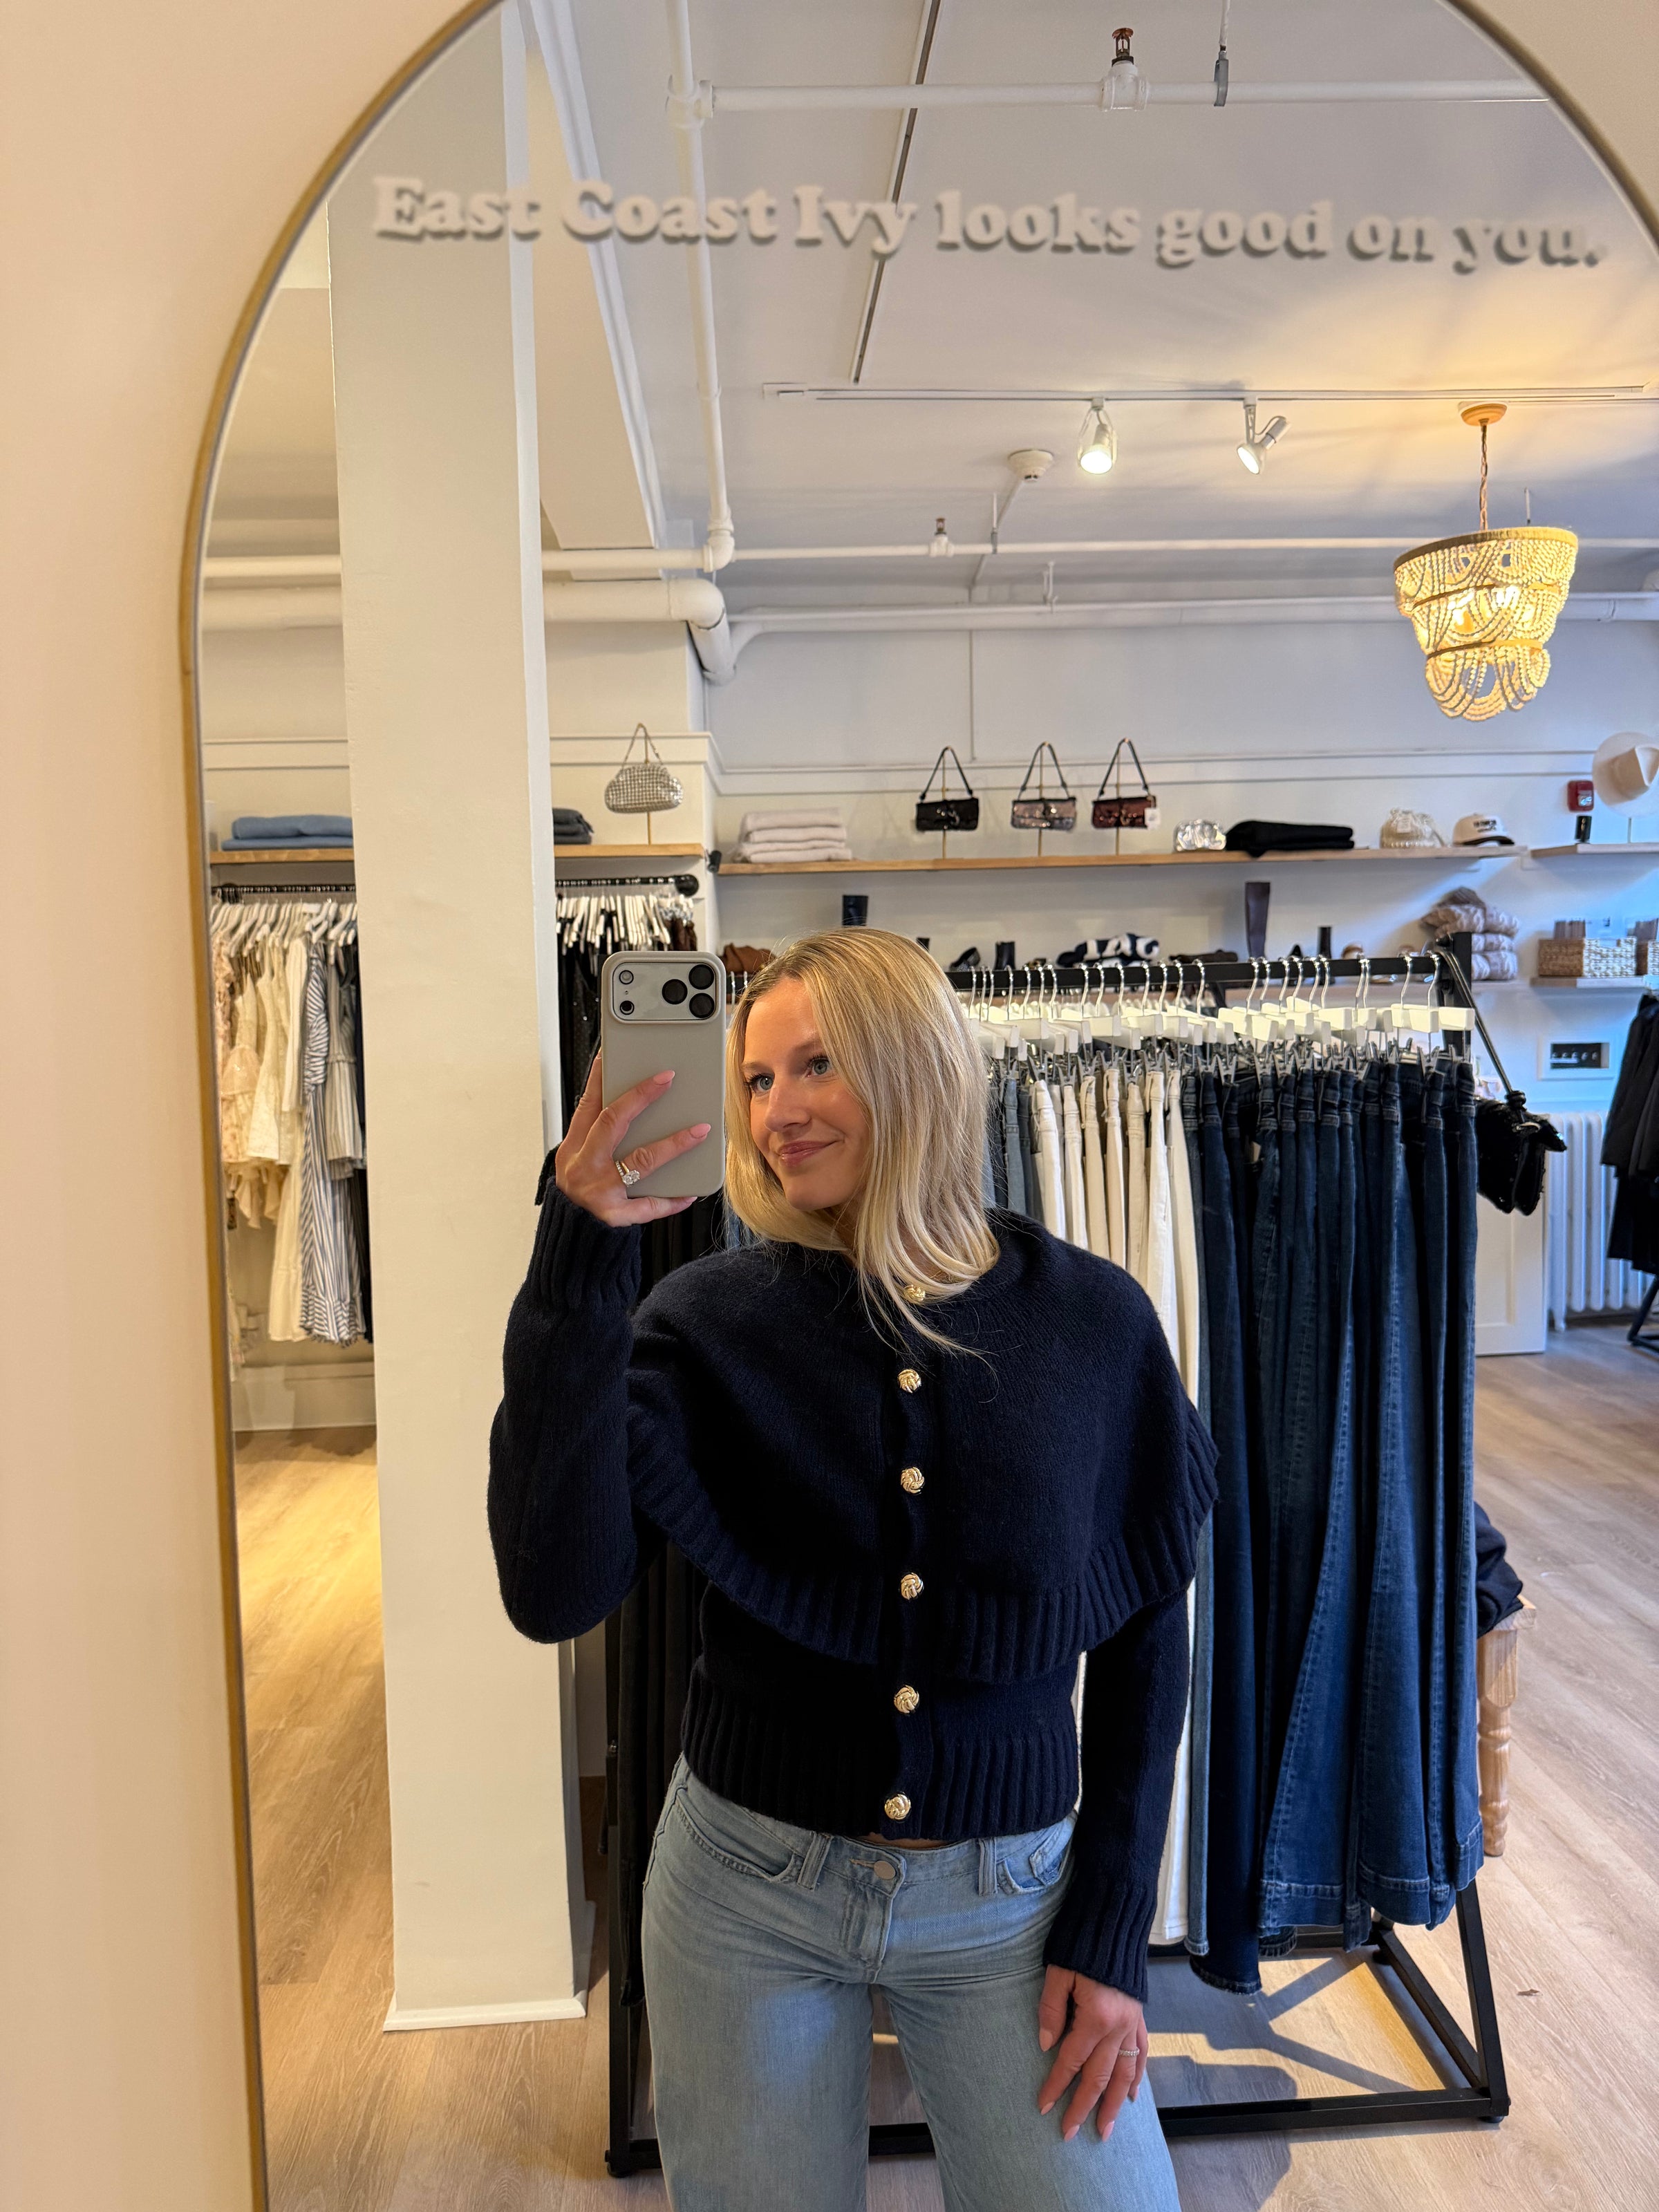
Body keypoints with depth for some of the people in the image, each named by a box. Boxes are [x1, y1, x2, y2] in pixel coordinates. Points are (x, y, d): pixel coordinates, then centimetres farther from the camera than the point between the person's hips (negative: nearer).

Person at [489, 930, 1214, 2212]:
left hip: (1010, 1896, 1)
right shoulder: (709, 1322, -13)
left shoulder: (1091, 1322, -11)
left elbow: (1146, 1633, -2)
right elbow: (555, 1594, -25)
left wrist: (1112, 1931, -2)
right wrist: (578, 1268, -31)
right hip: (747, 1889, 0)